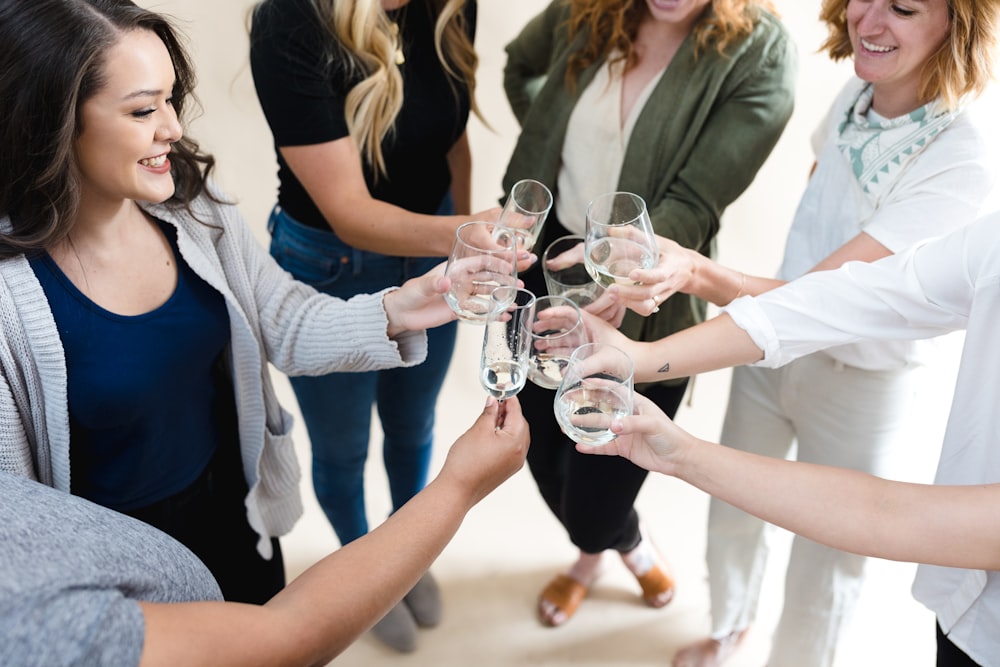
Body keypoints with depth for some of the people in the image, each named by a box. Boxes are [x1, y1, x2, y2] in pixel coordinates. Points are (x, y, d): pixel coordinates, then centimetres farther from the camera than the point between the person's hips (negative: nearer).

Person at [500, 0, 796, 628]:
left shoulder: (760, 55, -16)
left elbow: (690, 205, -23)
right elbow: (520, 64, 20)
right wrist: (546, 147, 8)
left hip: (640, 307, -4)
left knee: (596, 500, 6)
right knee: (546, 458, 18)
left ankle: (613, 544, 47)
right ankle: (596, 553, 54)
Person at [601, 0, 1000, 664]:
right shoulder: (859, 93, -9)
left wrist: (700, 273, -50)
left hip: (863, 379, -5)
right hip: (774, 342, 6)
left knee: (826, 563, 14)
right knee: (733, 511, 22)